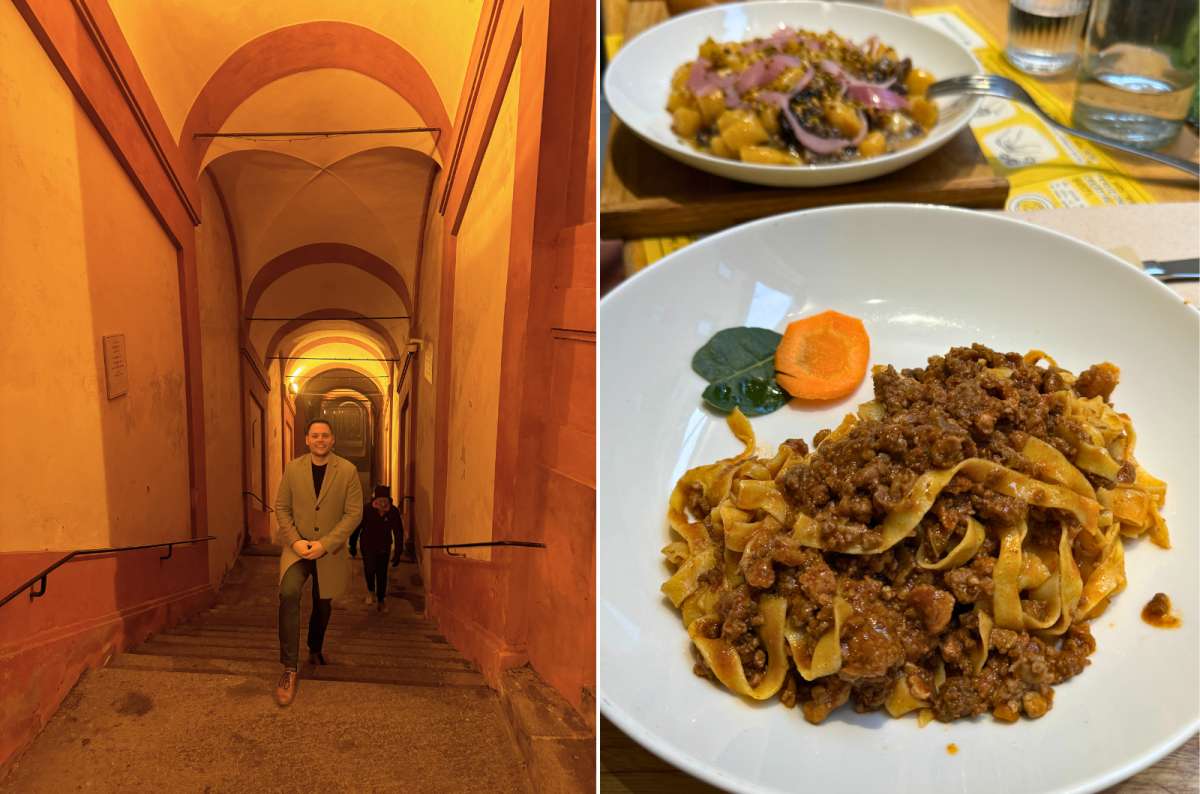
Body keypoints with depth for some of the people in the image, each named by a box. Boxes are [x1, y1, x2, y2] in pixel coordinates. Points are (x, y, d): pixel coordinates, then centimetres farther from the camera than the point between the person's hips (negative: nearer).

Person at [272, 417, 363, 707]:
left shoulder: (348, 471, -7)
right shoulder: (292, 469, -1)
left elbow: (354, 512, -9)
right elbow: (281, 507, 2)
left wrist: (325, 544, -17)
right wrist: (295, 541, -13)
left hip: (330, 550, 1)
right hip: (297, 545, 0)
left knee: (323, 605, 16)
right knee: (288, 594, -25)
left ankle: (315, 651, 46)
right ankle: (290, 669, -19)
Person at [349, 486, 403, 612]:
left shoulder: (394, 512, -15)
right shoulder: (366, 510, -19)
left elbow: (398, 532, -8)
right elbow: (356, 528, -6)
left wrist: (398, 553, -10)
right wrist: (352, 546, 3)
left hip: (384, 548, 1)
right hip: (368, 546, -1)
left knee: (382, 574, 5)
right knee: (370, 568, -18)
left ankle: (380, 600, 22)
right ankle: (370, 590, 12)